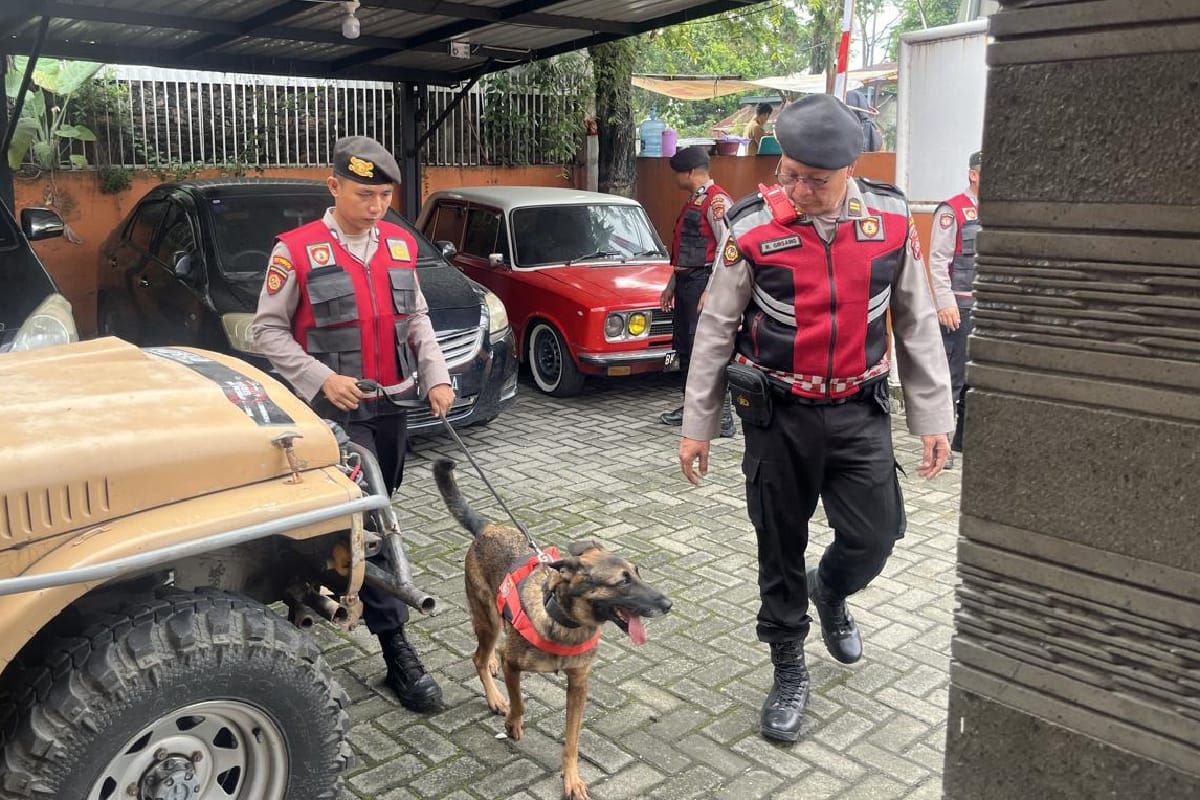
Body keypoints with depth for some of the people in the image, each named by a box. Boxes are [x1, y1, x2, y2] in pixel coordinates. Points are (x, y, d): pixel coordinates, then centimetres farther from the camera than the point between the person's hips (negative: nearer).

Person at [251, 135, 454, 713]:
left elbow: (416, 318, 13)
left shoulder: (400, 245, 6)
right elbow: (268, 330, -7)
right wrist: (322, 378, -18)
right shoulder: (297, 251, -10)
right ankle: (397, 649, -4)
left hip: (392, 404, 6)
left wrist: (436, 376, 0)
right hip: (337, 408, -6)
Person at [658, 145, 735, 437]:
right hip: (686, 282, 10)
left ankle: (723, 418, -7)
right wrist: (672, 284, 25)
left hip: (704, 282, -10)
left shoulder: (717, 201, -12)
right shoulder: (693, 201, 19)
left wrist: (711, 291, -23)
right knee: (684, 348, 15)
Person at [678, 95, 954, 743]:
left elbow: (917, 324, 4)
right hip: (777, 415, -1)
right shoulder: (752, 228, -13)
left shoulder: (892, 220, -6)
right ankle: (788, 670, 30)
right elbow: (715, 331, -5)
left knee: (874, 537, 3)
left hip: (859, 412, 2)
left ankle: (830, 592, 39)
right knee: (781, 548, 9)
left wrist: (932, 418, 4)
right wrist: (696, 426, -2)